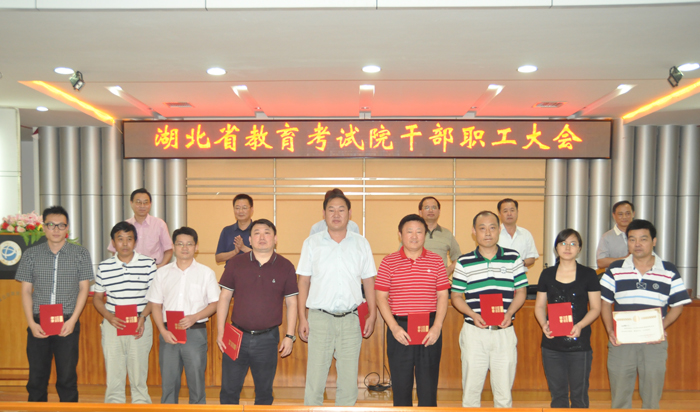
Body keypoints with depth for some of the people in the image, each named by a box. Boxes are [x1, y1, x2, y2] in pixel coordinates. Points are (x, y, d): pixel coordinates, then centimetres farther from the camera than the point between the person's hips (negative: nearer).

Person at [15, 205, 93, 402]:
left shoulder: (80, 253, 3)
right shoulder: (31, 254, 7)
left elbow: (84, 289, 3)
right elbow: (26, 291, 8)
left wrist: (72, 321, -7)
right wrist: (31, 323, -3)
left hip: (68, 323, -2)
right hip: (38, 324, 2)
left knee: (67, 378, 0)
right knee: (36, 378, 7)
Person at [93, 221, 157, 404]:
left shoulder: (148, 264, 0)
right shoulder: (104, 267, 4)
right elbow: (97, 298, 10)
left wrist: (143, 317, -12)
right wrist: (109, 317, -7)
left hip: (140, 325, -1)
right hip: (112, 325, 2)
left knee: (139, 376, 5)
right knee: (113, 377, 8)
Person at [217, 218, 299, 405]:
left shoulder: (285, 267, 0)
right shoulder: (236, 263, 2)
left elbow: (291, 303, 3)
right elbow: (224, 297, 5)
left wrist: (290, 336, -2)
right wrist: (220, 331, 0)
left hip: (267, 339, 0)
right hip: (237, 335, 1)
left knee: (264, 392, 13)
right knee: (229, 390, 10)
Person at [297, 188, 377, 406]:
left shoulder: (361, 243, 8)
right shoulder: (312, 243, 4)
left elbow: (369, 281, 10)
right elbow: (303, 282, 4)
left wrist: (372, 315, 4)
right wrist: (302, 318, -1)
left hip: (350, 319, 1)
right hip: (319, 317, -1)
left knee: (349, 378, 8)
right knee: (315, 378, 2)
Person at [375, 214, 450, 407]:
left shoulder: (436, 261, 5)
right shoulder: (389, 262, 2)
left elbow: (443, 296, 4)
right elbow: (381, 297, 0)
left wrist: (437, 327, -7)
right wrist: (394, 327, -10)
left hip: (430, 329, 1)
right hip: (399, 329, 0)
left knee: (428, 384, 7)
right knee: (400, 384, 9)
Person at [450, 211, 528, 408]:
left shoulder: (513, 258, 5)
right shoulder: (464, 262, 2)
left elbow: (521, 291, 8)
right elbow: (456, 296, 4)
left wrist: (509, 313, -9)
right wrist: (473, 315, -12)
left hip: (505, 332, 1)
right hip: (474, 332, -1)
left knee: (504, 390, 10)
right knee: (471, 389, 8)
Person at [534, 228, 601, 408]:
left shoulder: (588, 275, 1)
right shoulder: (547, 274, 7)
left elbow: (595, 308, 0)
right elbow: (539, 306, 10)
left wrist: (580, 325, -17)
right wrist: (543, 323, -10)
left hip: (579, 344, -2)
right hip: (552, 344, 2)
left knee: (579, 394, 6)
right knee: (557, 394, 11)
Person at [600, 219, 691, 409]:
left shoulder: (669, 272, 2)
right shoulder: (615, 270, 3)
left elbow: (677, 305, 5)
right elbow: (605, 303, 6)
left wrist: (662, 327, -11)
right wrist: (610, 331, -8)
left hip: (654, 343, 0)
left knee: (652, 398, 11)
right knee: (619, 397, 10)